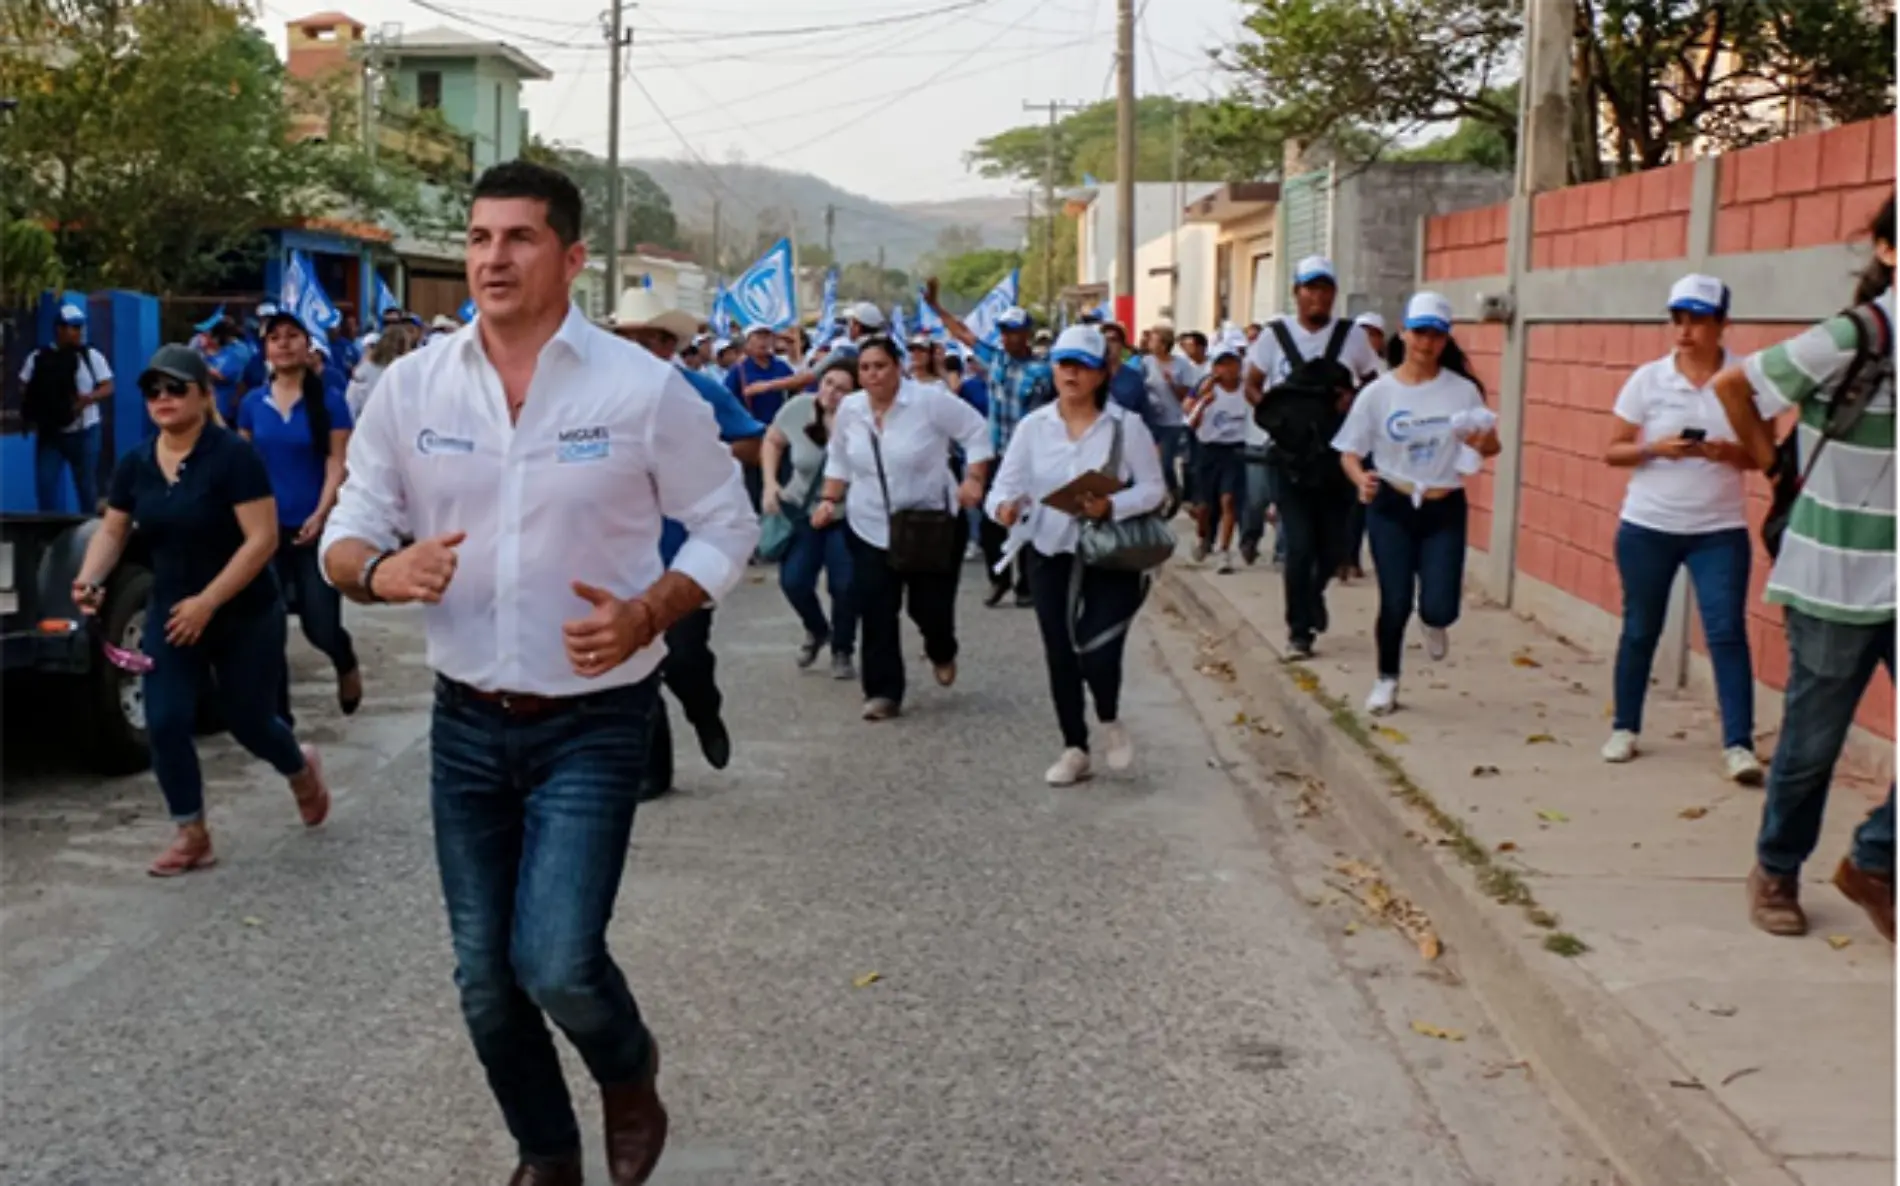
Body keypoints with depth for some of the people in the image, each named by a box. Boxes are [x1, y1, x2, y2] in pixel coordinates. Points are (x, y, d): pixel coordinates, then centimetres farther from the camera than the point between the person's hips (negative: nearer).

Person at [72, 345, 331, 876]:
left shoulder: (233, 455, -19)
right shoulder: (136, 463, 0)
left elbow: (263, 539, -23)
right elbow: (112, 531, 8)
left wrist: (207, 602, -25)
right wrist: (89, 579, -13)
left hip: (245, 617, -5)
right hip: (171, 613, 5)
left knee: (248, 722, 8)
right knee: (164, 722, -5)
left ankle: (303, 771, 42)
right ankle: (191, 835, 10)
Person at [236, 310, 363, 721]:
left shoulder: (330, 402, -2)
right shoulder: (251, 404, 7)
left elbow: (337, 464, -6)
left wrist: (320, 514, -18)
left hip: (313, 529, -3)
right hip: (266, 528, 3)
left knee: (321, 626, -4)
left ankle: (347, 664, 31)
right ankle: (278, 717, 14)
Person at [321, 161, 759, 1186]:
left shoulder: (643, 388, -10)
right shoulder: (411, 386, -2)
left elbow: (725, 526, -1)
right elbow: (346, 532, 4)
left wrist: (647, 614, -20)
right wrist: (379, 571, -20)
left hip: (594, 722, -3)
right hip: (466, 722, 4)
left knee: (555, 963, -15)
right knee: (485, 977, 11)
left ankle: (628, 1072, 21)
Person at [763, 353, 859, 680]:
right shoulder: (798, 408, -13)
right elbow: (773, 441, 5)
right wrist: (770, 483, -3)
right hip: (802, 509, 3)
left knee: (845, 585, -11)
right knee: (793, 581, -6)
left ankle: (842, 652, 16)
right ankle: (817, 630, 28)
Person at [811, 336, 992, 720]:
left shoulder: (930, 400, -14)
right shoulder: (849, 409, 1)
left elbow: (976, 432, -8)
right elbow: (838, 460, 15)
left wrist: (974, 479, -17)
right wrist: (829, 500, 5)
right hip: (870, 527, 4)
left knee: (929, 604, 2)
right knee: (875, 612, -4)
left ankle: (942, 652, 37)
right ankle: (883, 691, 4)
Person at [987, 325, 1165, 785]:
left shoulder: (1126, 425, -7)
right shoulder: (1033, 426, 0)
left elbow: (1154, 487, -6)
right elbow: (1006, 485, -2)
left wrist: (1112, 506, -23)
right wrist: (1005, 505, -25)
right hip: (1051, 556, 3)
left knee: (1097, 653, -14)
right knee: (1060, 657, 8)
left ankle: (1110, 721, 19)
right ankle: (1074, 749, 25)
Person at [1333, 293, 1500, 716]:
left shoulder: (1463, 390, -4)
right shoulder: (1379, 392, -6)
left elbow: (1492, 447, 3)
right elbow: (1350, 452, -3)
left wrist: (1486, 440, -22)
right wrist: (1360, 478, -25)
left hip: (1445, 510, 1)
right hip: (1391, 507, 0)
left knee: (1439, 608, -8)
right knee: (1395, 603, -3)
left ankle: (1433, 624, 33)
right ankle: (1386, 681, 23)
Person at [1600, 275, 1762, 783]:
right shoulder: (1648, 379, -3)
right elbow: (1613, 451, 0)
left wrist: (1727, 452, -19)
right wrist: (1656, 449, -19)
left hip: (1720, 530, -1)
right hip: (1647, 526, 1)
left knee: (1727, 632, -8)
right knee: (1640, 630, 10)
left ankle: (1738, 745, -6)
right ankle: (1624, 728, 25)